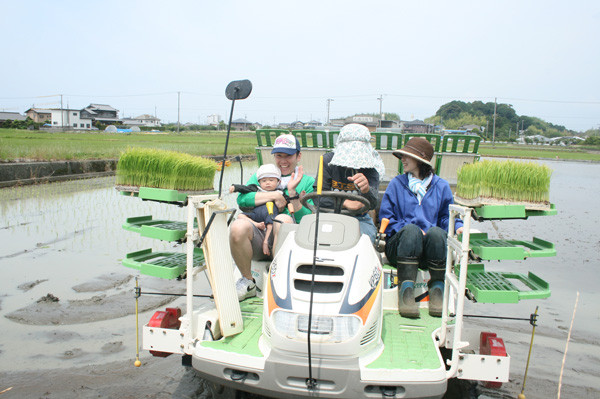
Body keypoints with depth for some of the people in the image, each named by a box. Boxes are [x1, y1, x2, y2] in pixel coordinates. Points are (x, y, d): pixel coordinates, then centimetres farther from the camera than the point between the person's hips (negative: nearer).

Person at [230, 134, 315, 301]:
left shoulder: (307, 182, 14)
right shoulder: (260, 176, 19)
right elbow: (242, 199, 0)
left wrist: (292, 192, -9)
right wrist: (275, 195, -6)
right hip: (258, 239, 2)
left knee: (283, 220, -34)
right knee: (238, 226, -31)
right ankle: (248, 282, -8)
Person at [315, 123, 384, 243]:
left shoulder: (369, 167, -5)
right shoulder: (328, 160, -4)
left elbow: (372, 204, -17)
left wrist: (366, 189, -41)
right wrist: (345, 203, -24)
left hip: (359, 218, 0)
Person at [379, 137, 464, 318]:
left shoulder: (441, 186, 15)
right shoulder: (396, 184, 12)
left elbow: (447, 216, 12)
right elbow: (386, 218, 7)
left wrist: (458, 227, -11)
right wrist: (404, 229, -11)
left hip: (430, 252, 1)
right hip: (399, 247, -1)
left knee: (436, 232, -33)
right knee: (411, 230, -34)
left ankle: (437, 289, -21)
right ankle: (405, 289, -34)